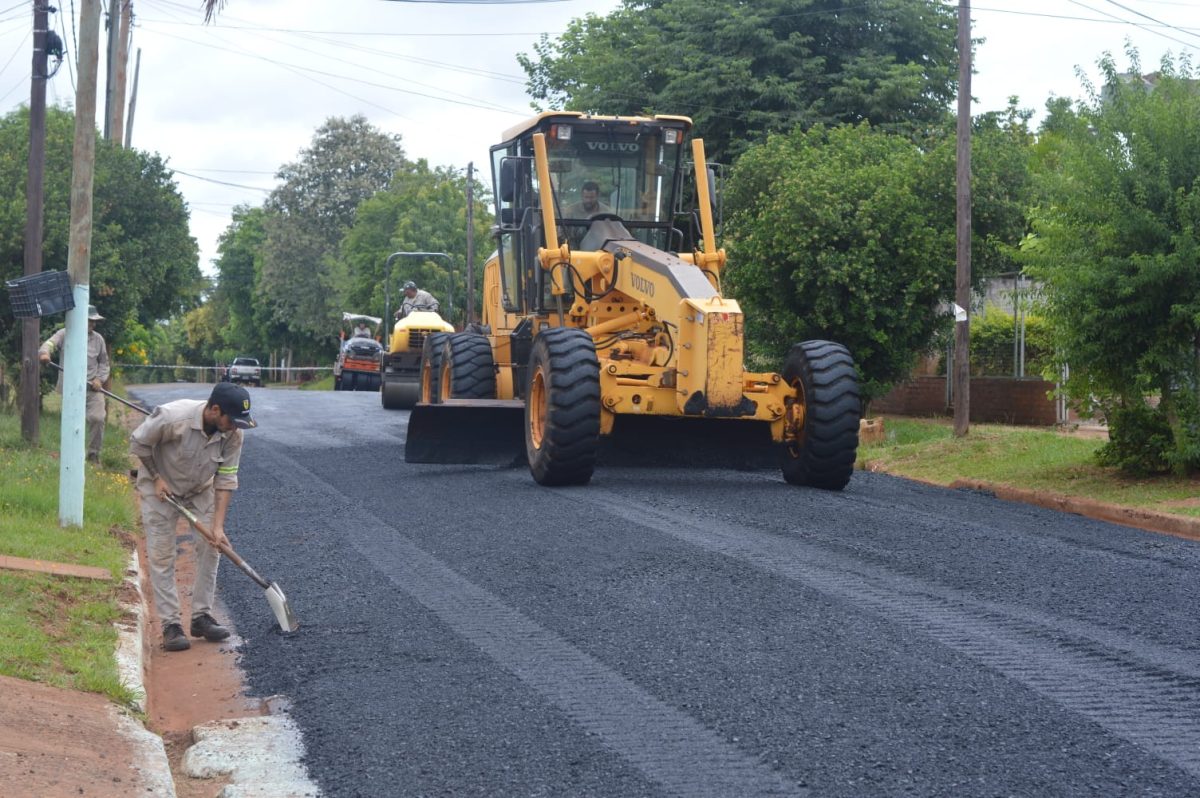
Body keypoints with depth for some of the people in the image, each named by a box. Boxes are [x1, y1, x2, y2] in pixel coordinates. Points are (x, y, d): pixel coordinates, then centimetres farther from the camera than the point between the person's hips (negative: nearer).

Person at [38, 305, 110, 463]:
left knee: (97, 418, -11)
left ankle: (94, 453, 5)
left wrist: (100, 379, -2)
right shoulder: (65, 334, 0)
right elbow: (49, 343, -16)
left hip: (92, 387, 1)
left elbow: (104, 362, 15)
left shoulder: (98, 339, 8)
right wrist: (44, 353, -39)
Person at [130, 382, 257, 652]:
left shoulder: (233, 433, -23)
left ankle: (202, 617, 8)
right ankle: (170, 625, -2)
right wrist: (156, 478, -16)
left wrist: (218, 525, -21)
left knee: (210, 548, -3)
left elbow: (226, 479, -17)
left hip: (200, 488, 4)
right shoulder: (172, 417, -36)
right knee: (161, 556, -6)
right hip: (161, 487, -4)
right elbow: (138, 443, -18)